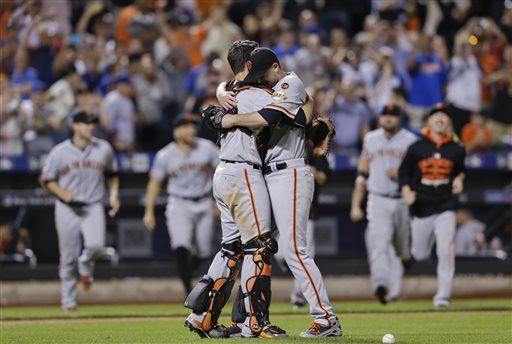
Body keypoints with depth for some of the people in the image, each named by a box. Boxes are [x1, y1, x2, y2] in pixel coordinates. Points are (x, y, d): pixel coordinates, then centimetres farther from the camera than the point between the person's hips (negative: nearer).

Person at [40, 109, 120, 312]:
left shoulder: (104, 149, 3)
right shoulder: (60, 152, -5)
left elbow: (112, 174, 18)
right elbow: (46, 180, 1)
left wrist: (114, 195, 4)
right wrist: (62, 193, -16)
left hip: (93, 206, 1)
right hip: (67, 209, -1)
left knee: (95, 244, -23)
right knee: (69, 255, 1)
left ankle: (85, 266, 13)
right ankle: (68, 299, 17)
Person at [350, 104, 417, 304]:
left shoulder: (409, 140, 4)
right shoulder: (371, 140, 11)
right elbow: (362, 174, 14)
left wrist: (401, 174, -16)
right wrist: (356, 205, 9)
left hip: (403, 200, 0)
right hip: (378, 201, 0)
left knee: (401, 246, 7)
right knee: (379, 242, -19)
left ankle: (394, 289, 23)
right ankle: (381, 284, -33)